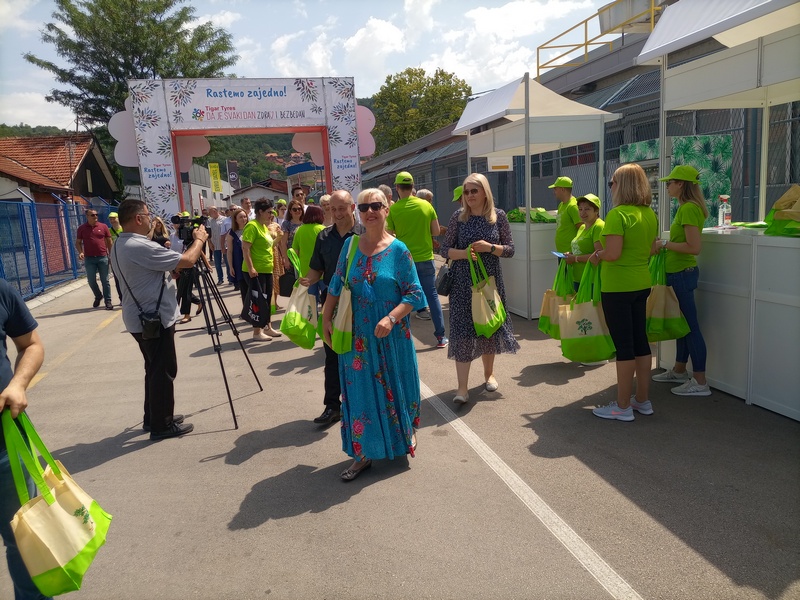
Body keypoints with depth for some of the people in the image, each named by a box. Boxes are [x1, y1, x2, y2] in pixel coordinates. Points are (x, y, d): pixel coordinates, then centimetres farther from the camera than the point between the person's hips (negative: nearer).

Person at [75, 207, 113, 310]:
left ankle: (108, 302, 8)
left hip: (103, 258, -1)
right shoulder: (82, 228, 3)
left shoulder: (103, 226, 2)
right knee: (91, 280, 3)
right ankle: (98, 296, 29)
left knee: (105, 280, 2)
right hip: (89, 259, 1)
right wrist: (80, 252, -10)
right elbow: (78, 242, 9)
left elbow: (109, 242, 6)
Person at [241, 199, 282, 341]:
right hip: (256, 270, -9)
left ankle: (268, 327, 24)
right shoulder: (252, 226, -14)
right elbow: (245, 248, -21)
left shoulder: (264, 226, 15)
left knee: (266, 300, 14)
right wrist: (250, 268, -26)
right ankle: (257, 332, 3)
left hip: (267, 269, 9)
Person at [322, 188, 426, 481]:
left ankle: (405, 435, 37)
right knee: (360, 391, 8)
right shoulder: (350, 245, 3)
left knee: (394, 387, 11)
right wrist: (326, 319, 6)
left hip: (391, 336, -2)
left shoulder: (399, 250, -7)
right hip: (357, 336, 3)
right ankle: (363, 454, 21)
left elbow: (414, 293, -9)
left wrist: (391, 318, -21)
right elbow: (336, 286, 10)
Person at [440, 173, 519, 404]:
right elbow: (445, 249, 0)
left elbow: (510, 249, 2)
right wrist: (465, 253, -18)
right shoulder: (459, 216, -1)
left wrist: (489, 248, -16)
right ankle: (462, 387, -4)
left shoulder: (498, 216, 0)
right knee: (462, 331, -6)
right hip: (462, 281, -1)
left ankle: (489, 373, 35)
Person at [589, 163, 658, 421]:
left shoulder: (618, 214, -18)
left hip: (617, 287, -8)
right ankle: (643, 400, 25)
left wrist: (597, 255, -5)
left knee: (624, 345, -1)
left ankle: (623, 406, 9)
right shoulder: (650, 214, 8)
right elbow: (649, 249, 16)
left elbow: (613, 253, -24)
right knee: (640, 341, 14)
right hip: (641, 284, 8)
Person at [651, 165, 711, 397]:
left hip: (683, 273, -10)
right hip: (680, 273, 10)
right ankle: (679, 371, 32)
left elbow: (694, 247, -24)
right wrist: (664, 244, 6)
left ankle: (700, 382, 4)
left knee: (690, 325, -4)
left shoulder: (689, 209, -17)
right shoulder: (686, 207, 12)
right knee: (683, 322, 18)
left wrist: (665, 244, -16)